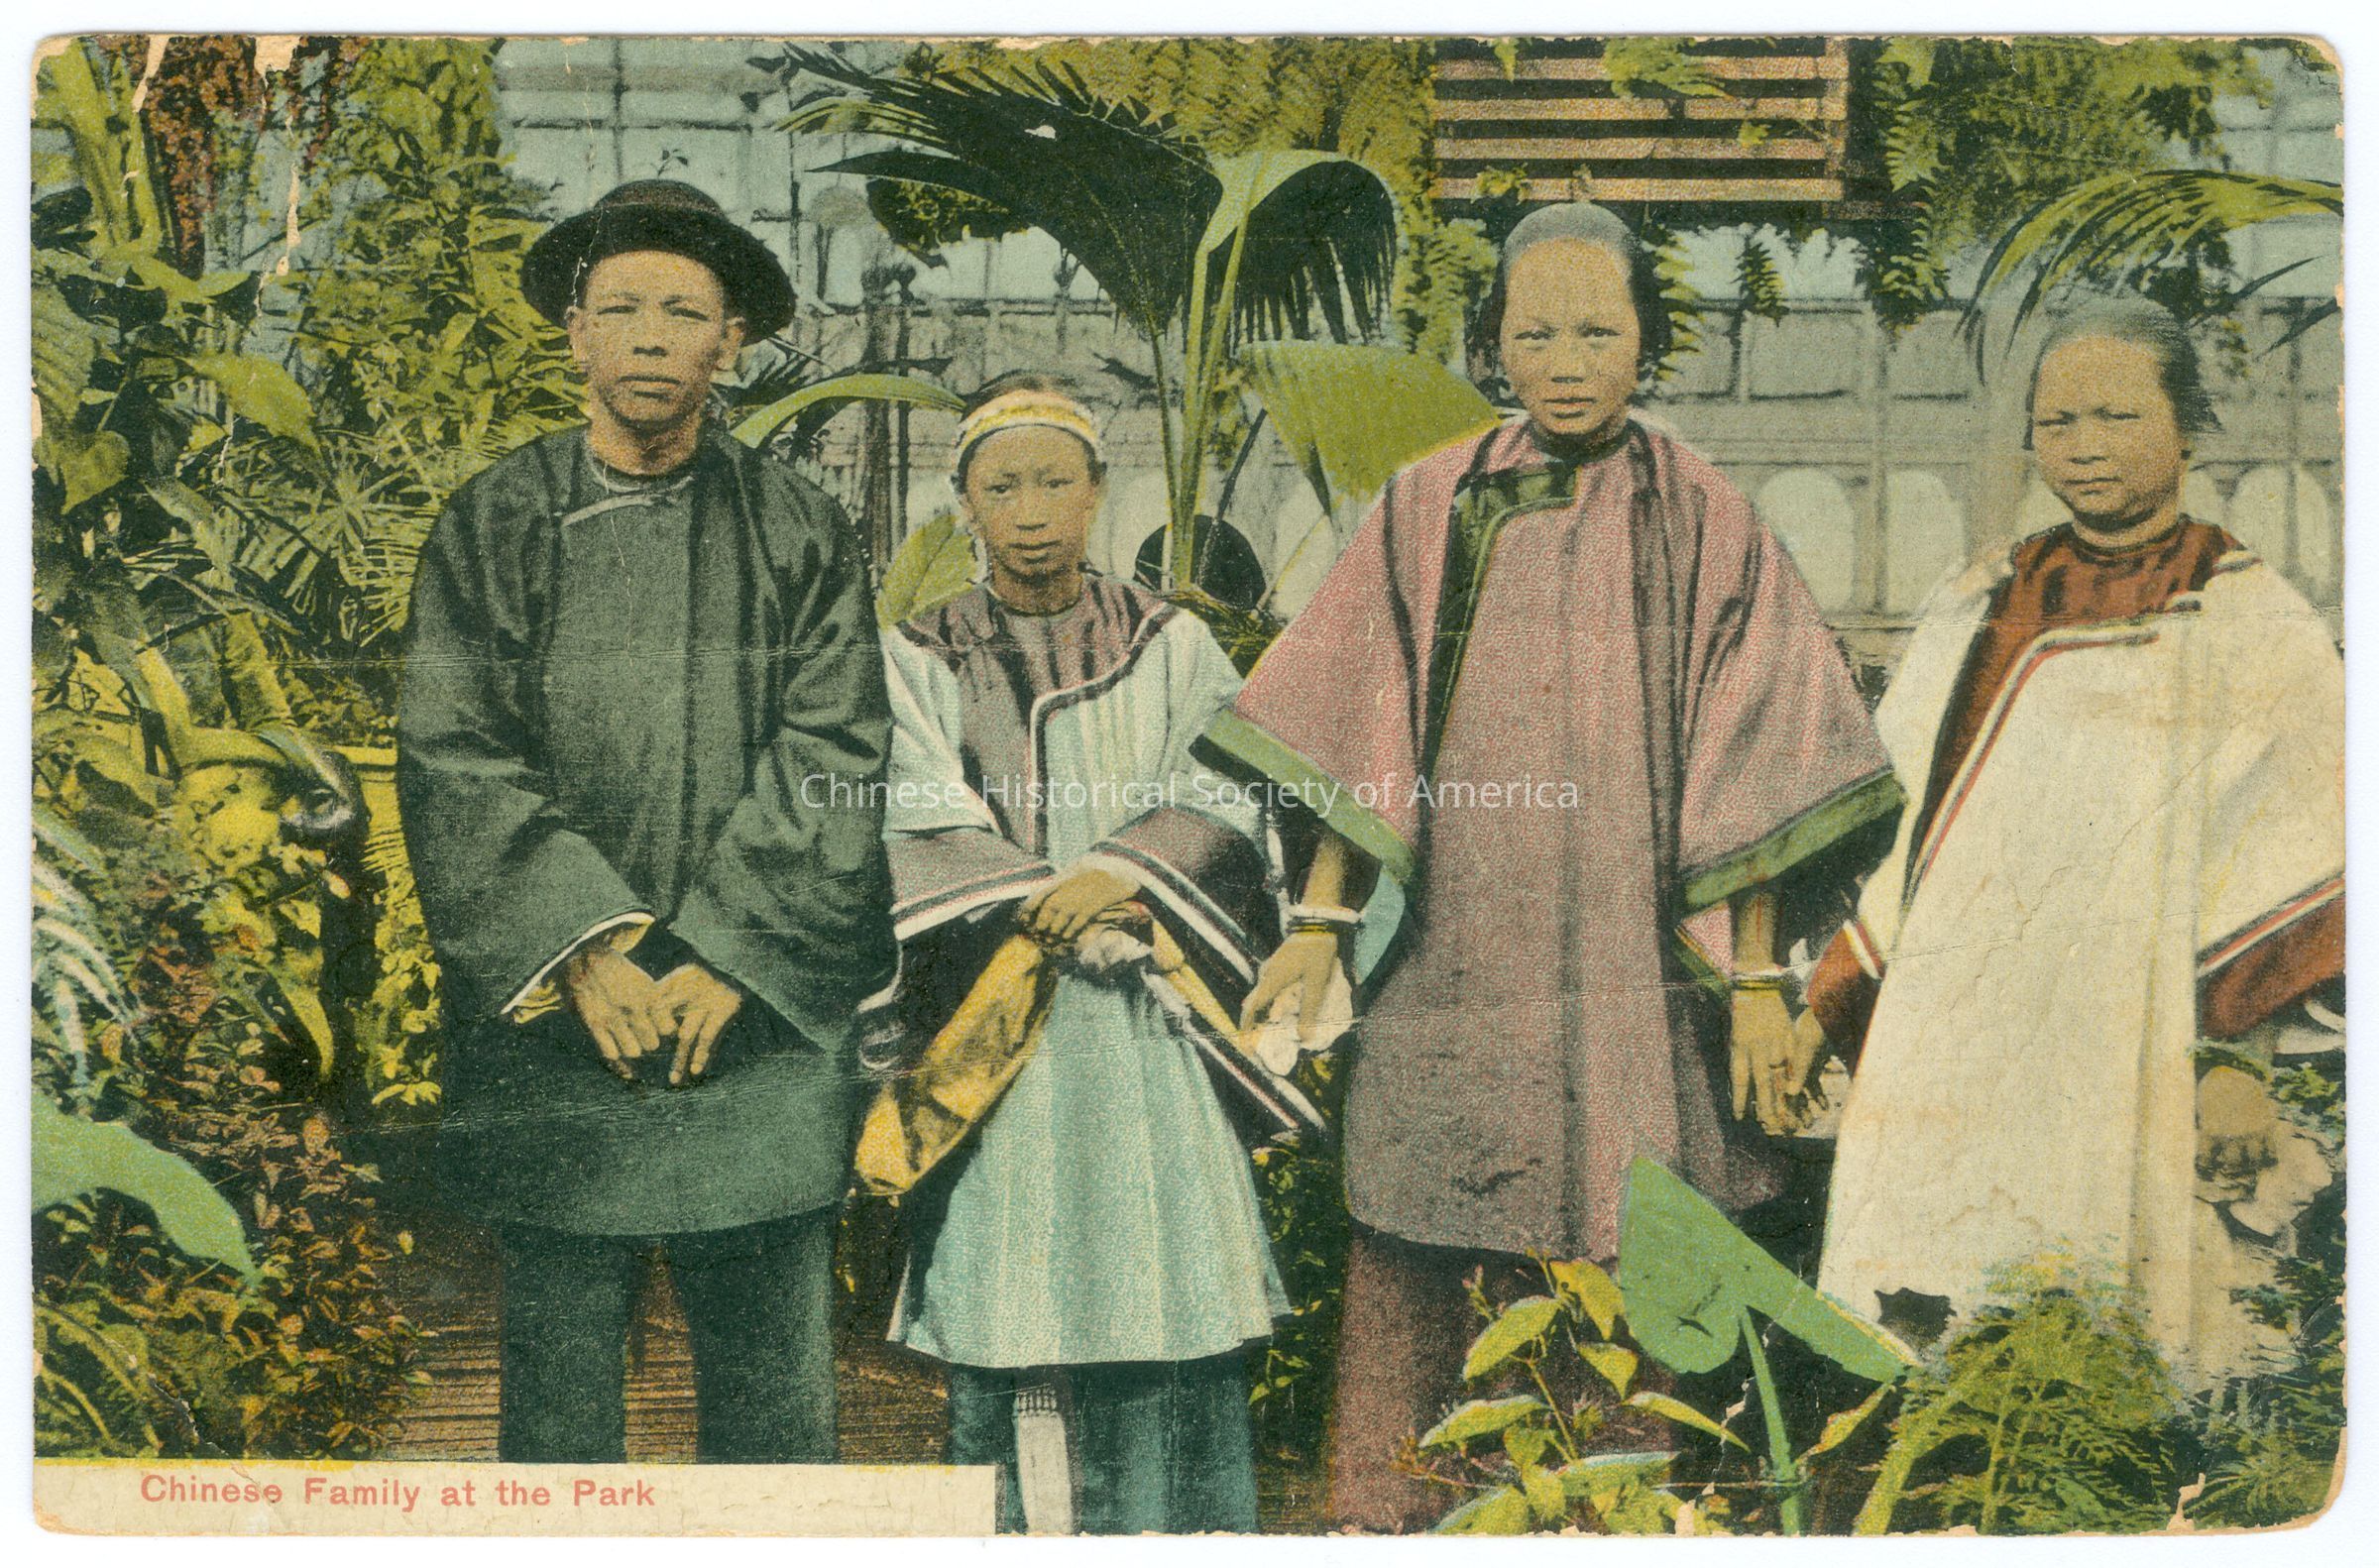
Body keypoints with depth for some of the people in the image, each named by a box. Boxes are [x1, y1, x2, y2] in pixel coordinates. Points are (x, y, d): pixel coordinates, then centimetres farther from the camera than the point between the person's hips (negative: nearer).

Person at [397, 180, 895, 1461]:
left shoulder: (798, 531, 7)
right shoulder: (493, 525, 6)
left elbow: (834, 754, -1)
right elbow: (450, 757, -1)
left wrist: (725, 954, -11)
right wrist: (582, 947, -12)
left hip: (761, 1029, 0)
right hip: (550, 1025, 0)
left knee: (776, 1398, 5)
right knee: (557, 1392, 6)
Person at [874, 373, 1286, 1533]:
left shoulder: (1173, 647, 11)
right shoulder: (918, 661, 10)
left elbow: (1221, 804, -1)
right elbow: (925, 826, -3)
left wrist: (1127, 870, -19)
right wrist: (1046, 903, -16)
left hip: (1146, 1040, 1)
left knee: (1159, 1297, -3)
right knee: (1004, 1308, -3)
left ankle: (1175, 1525, 6)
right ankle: (1012, 1523, 6)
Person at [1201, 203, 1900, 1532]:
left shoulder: (1701, 522, 3)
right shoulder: (1435, 509, 7)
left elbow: (1742, 772, 1)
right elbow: (1365, 746, 8)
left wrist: (1758, 978, -3)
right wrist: (1321, 929, 2)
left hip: (1632, 969, -1)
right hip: (1453, 963, 2)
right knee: (1404, 1269, 3)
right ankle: (1380, 1519, 16)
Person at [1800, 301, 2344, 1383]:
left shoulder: (2258, 632, 1)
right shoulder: (1982, 611, 13)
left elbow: (2302, 867, -4)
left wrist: (2241, 1054, -13)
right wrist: (1831, 1002, 11)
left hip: (2128, 1078, -4)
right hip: (1945, 1067, 4)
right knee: (1923, 1352, 0)